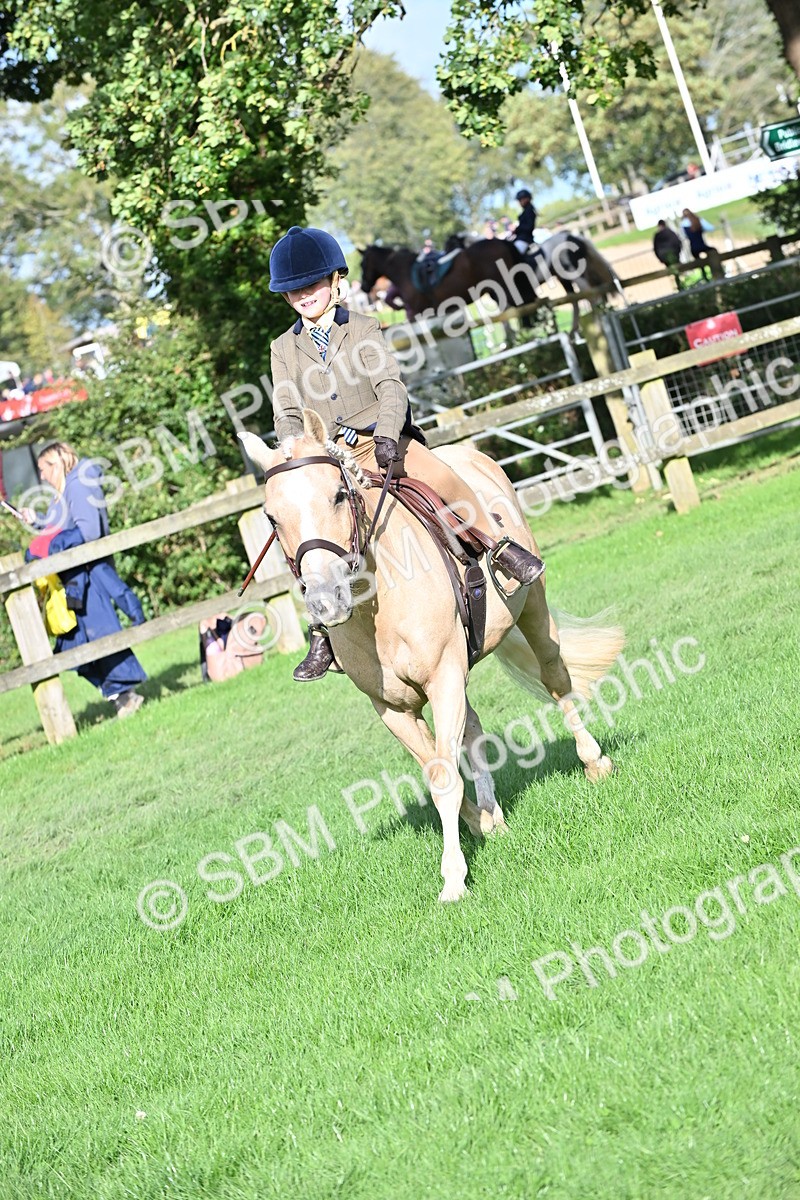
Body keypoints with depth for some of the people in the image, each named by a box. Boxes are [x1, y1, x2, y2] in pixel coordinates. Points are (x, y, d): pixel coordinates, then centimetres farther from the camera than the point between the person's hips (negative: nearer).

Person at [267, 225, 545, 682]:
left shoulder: (362, 329, 4)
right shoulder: (284, 349, 10)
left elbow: (391, 387, -9)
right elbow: (287, 412, 3)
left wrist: (387, 436, -27)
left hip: (383, 441, -2)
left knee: (442, 477, -28)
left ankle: (501, 548, -13)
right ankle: (325, 633, -7)